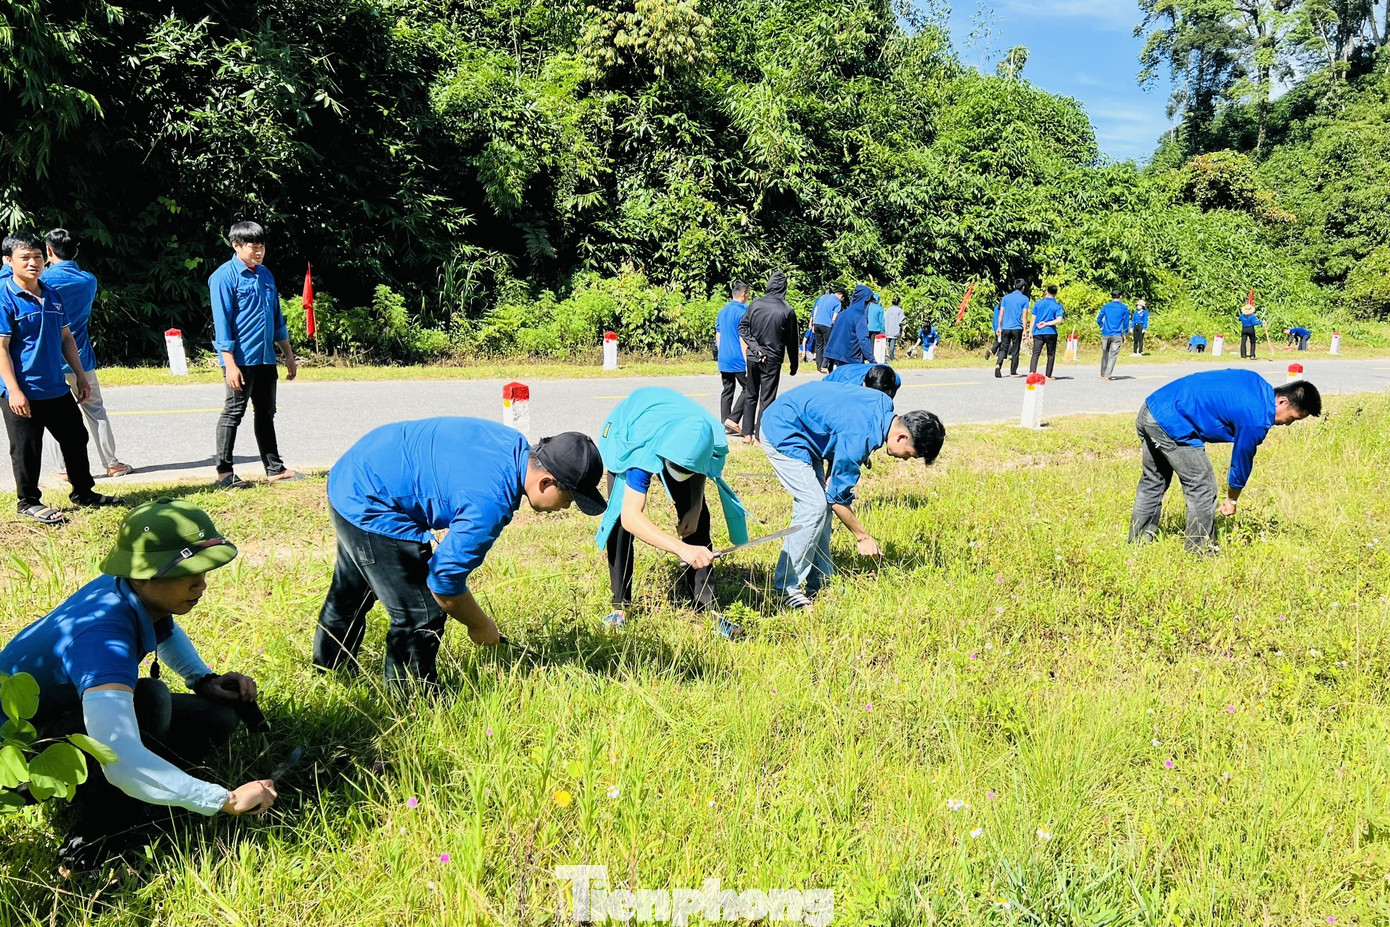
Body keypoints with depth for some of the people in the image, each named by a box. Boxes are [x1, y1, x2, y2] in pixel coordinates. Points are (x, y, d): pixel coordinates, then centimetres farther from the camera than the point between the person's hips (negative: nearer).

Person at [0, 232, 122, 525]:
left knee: (76, 439, 15)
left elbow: (66, 338, 15)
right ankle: (28, 502, 19)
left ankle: (84, 493, 30)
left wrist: (80, 376, 12)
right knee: (27, 450, 4)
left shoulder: (52, 295, 9)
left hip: (57, 388, 7)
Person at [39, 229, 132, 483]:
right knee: (95, 410, 13)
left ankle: (65, 469, 8)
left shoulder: (44, 279, -11)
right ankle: (111, 463, 17)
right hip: (81, 358, 3)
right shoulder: (89, 281, 1)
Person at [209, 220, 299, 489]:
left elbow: (277, 317, 18)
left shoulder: (265, 274, 12)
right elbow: (222, 322, -14)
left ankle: (275, 469, 20)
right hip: (241, 359, -7)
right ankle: (224, 473, 6)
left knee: (266, 414, 13)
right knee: (233, 414, -1)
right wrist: (229, 363, -19)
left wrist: (288, 354, 17)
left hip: (266, 358, 7)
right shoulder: (224, 277, -9)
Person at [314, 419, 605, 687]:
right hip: (368, 506, -10)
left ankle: (329, 668, 52)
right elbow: (444, 582, -24)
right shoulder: (490, 505, -33)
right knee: (420, 616, -7)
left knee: (350, 592, 30)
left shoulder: (516, 445, -7)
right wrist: (480, 626, -7)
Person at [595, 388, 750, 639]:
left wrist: (695, 508, -24)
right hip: (625, 436, -3)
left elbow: (699, 470, -9)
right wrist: (681, 549, -62)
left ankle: (705, 605, -5)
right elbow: (631, 517, -52)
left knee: (697, 520, -10)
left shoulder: (713, 441, -36)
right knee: (619, 517, -17)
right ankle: (620, 606, -5)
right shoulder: (642, 450, -47)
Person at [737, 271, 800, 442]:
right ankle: (759, 436, 4)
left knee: (751, 396, 16)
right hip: (772, 360, -3)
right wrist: (794, 364, 7)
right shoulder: (787, 311, -9)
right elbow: (792, 341, -3)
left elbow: (742, 328, -2)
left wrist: (754, 347, -4)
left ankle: (747, 433, 18)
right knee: (766, 399, 4)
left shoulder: (755, 304, -2)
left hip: (753, 357, 3)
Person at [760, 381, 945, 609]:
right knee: (814, 506, -15)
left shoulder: (885, 406, -5)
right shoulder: (859, 437, -31)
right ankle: (787, 588, -9)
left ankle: (818, 582, 12)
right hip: (782, 433, -10)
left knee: (822, 504, 6)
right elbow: (838, 496, -20)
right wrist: (863, 537, -9)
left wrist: (833, 477, 2)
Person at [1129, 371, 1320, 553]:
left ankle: (1137, 543, 33)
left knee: (1153, 483, 22)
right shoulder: (1256, 421, -15)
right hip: (1170, 424, -10)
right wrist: (1231, 501, 15)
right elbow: (1241, 461, -1)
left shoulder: (1258, 384, 9)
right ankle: (1198, 553, 9)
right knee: (1202, 488, 0)